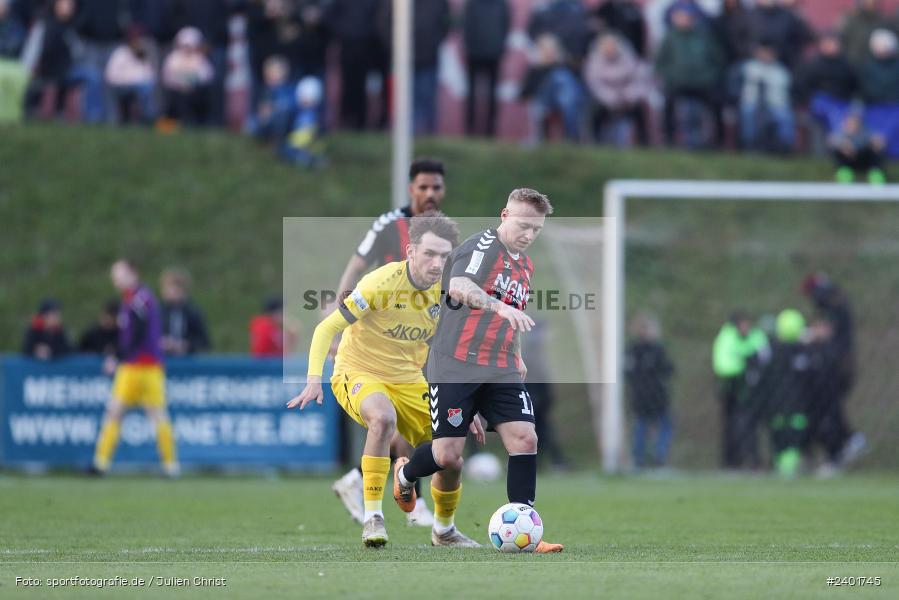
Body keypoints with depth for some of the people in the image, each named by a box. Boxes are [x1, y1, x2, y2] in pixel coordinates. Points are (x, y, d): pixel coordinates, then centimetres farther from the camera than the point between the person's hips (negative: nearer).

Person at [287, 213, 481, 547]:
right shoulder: (381, 283, -23)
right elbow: (326, 329, -18)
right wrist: (314, 380, -30)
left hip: (409, 382, 6)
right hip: (358, 375, -6)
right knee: (383, 417, -38)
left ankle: (444, 532, 27)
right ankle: (372, 516, -29)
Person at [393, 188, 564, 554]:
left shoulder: (525, 265, 17)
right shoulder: (482, 246, -10)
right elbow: (459, 288, -31)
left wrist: (517, 356, 24)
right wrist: (501, 307, -46)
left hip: (501, 373, 7)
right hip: (456, 368, -7)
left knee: (524, 440, -11)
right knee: (448, 455, -8)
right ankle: (405, 475, 28)